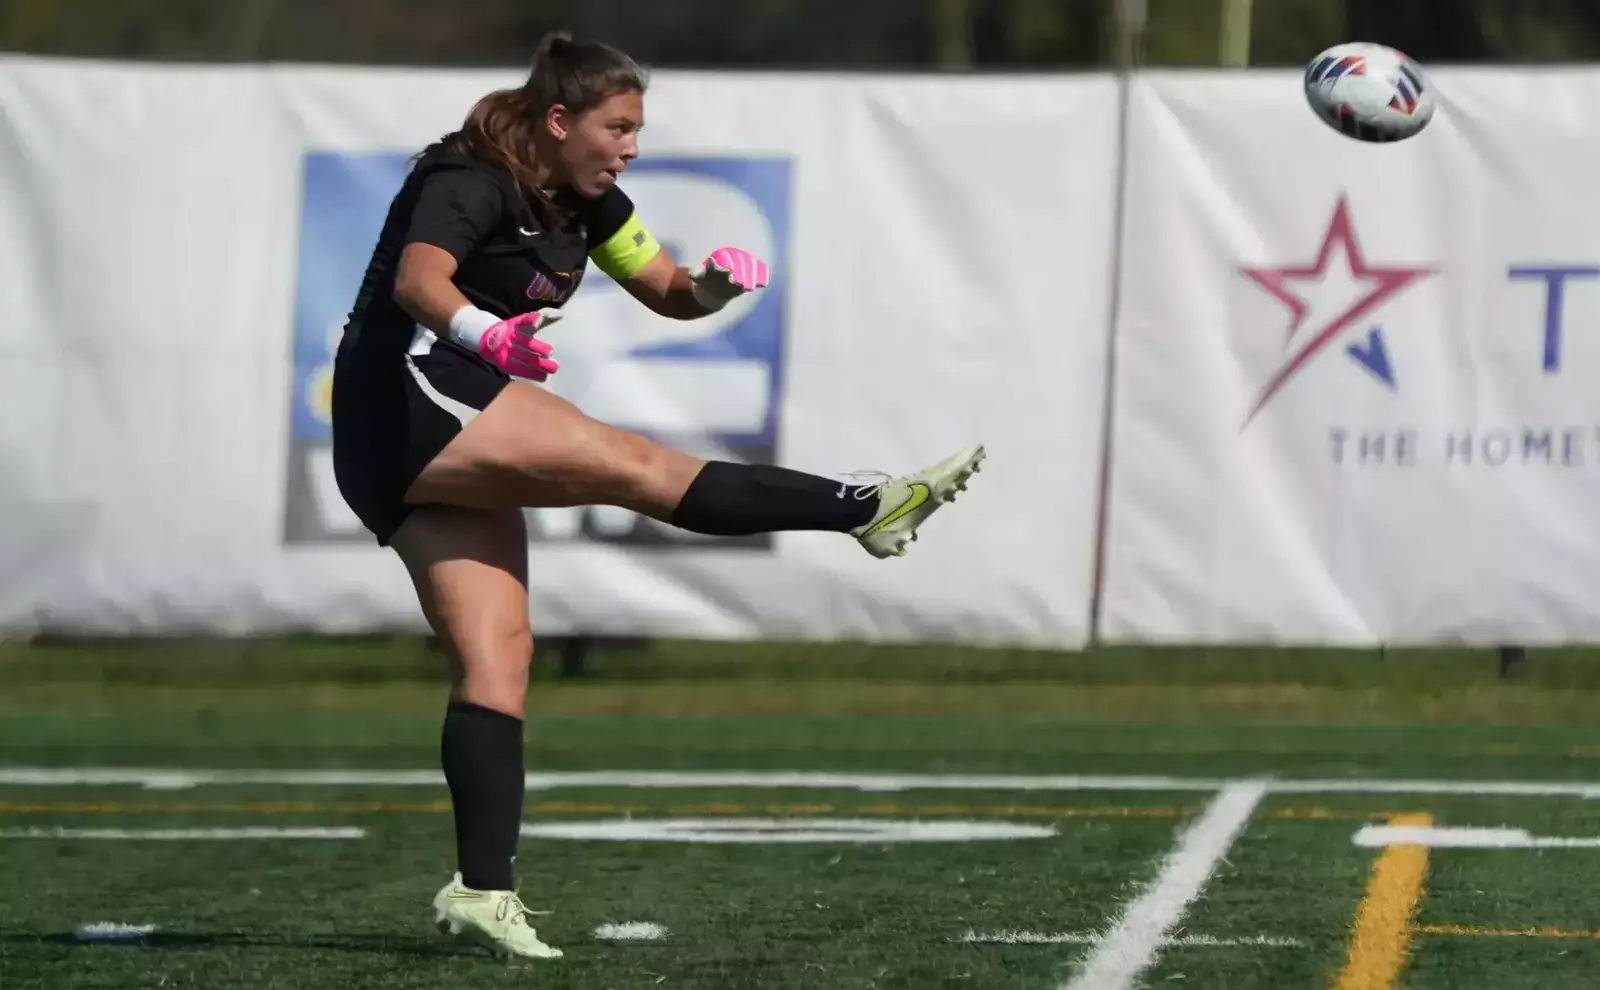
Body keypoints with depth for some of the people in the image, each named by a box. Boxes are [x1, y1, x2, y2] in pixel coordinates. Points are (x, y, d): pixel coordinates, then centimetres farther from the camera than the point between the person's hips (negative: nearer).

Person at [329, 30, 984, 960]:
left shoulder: (584, 200, 15)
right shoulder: (471, 181, -12)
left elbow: (667, 291, 23)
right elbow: (417, 277, -31)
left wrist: (715, 284, -1)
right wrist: (483, 333, -52)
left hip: (423, 463, 10)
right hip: (410, 402, -10)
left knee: (498, 652, -2)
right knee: (638, 464, -18)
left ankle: (484, 887, -9)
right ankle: (869, 510, -20)